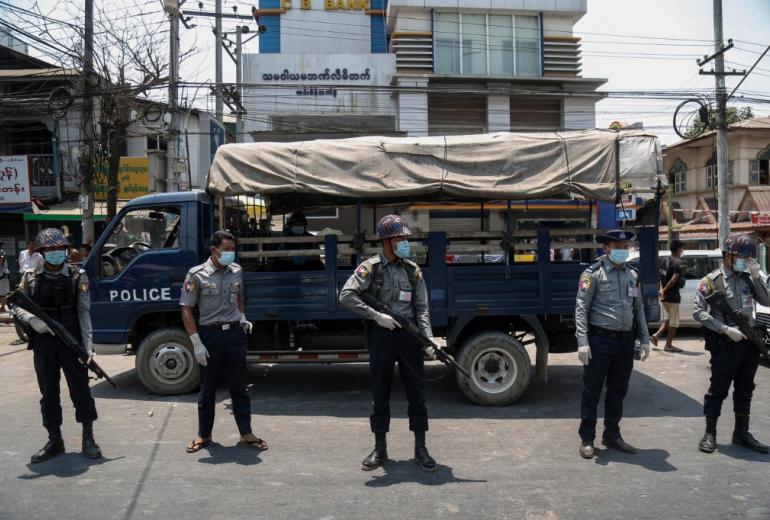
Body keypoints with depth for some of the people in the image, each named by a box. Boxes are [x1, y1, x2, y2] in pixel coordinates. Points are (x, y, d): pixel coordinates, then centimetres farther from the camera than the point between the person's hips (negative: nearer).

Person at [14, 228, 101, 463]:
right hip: (42, 343, 2)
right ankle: (54, 441, 23)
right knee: (48, 393, 11)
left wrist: (88, 345, -11)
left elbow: (83, 313, -5)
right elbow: (19, 307, 7)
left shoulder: (77, 277, -3)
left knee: (80, 390, 3)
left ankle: (88, 439, 13)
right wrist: (32, 320, -16)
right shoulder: (30, 277, 3)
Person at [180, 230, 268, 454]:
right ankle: (203, 435, 25)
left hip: (235, 333, 3)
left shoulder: (237, 271, 3)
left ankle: (246, 434, 19)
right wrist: (196, 343, -14)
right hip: (210, 334, -3)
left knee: (239, 387, 10)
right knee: (207, 389, 10)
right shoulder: (197, 275, -10)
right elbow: (186, 310, -9)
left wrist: (242, 317, 6)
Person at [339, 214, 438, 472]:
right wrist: (376, 316, -19)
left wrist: (428, 337, -10)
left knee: (416, 391, 5)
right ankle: (380, 449, 21)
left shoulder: (412, 269, 6)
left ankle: (420, 449, 17)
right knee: (380, 393, 7)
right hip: (381, 335, -2)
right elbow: (346, 296, -14)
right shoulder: (370, 268, -4)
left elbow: (421, 307, 4)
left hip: (409, 334, 2)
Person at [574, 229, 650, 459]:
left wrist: (644, 339, 11)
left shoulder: (632, 274, 12)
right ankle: (587, 439, 13)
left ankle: (612, 435, 29)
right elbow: (581, 309, -10)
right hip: (600, 340, -6)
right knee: (592, 392, 2)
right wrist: (583, 342, -17)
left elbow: (639, 309, 17)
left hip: (625, 341, 6)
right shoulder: (594, 273, -6)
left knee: (618, 391, 15)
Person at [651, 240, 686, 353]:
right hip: (673, 295, -8)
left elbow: (661, 276, 5)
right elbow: (674, 279, -22)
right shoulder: (678, 262, -13)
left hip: (664, 295, 8)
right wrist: (664, 290, -14)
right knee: (674, 321, 3)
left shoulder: (665, 260, 10)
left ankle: (656, 335, 10)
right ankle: (668, 345, 8)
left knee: (669, 318, 22)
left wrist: (661, 289, -5)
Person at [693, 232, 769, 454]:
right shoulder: (712, 280, -8)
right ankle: (710, 434, 13)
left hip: (749, 342, 6)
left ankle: (741, 433, 26)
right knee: (718, 389, 2)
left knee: (745, 390, 14)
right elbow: (698, 312, -13)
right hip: (726, 344, -5)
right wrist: (726, 329, -20)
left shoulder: (747, 277, 9)